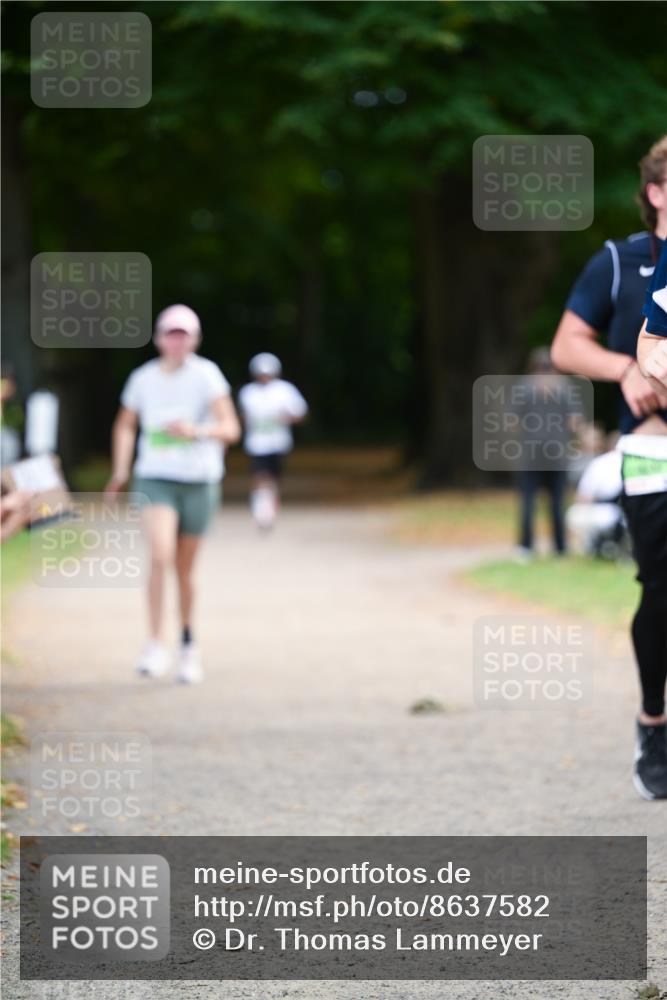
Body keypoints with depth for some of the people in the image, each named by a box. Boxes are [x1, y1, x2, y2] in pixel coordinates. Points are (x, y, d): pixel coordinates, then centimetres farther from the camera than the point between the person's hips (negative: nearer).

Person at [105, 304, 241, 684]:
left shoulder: (206, 375, -6)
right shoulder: (143, 378, 3)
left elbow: (231, 428, -12)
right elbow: (125, 425, 19)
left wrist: (197, 431, -30)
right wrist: (121, 471, 10)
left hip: (199, 482, 0)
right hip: (156, 479, 0)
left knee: (185, 569, 9)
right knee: (160, 556, -21)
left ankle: (188, 644, 29)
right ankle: (156, 645, -18)